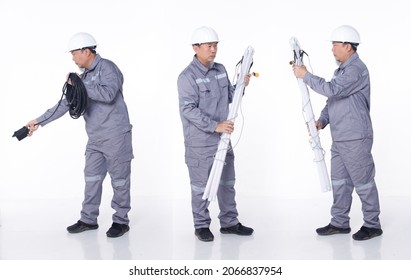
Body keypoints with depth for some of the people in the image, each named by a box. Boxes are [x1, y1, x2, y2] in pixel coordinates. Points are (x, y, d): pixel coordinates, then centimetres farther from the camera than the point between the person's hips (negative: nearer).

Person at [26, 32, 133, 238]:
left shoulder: (107, 67, -9)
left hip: (115, 136, -8)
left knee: (119, 179, 1)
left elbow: (108, 94, -27)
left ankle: (121, 221, 12)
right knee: (92, 178, 11)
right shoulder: (84, 76, 14)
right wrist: (39, 121, 14)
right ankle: (88, 219, 22)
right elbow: (65, 104, 16)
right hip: (95, 138, 8)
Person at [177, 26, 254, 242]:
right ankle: (201, 226, 19)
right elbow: (188, 109, -22)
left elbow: (229, 98, 17)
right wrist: (214, 125, -27)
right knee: (201, 185, 4)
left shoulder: (220, 70, 8)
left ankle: (229, 222, 29)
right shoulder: (188, 76, -15)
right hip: (199, 142, -7)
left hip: (223, 139, 8)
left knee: (227, 182, 16)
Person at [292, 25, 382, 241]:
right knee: (339, 181, 13)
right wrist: (322, 120, 6)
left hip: (355, 139, -10)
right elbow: (333, 99, 20)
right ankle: (340, 222, 22)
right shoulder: (342, 69, 16)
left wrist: (305, 75, -18)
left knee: (363, 181, 0)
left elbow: (332, 89, -28)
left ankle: (372, 224, 12)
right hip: (339, 139, 10)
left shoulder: (356, 69, -16)